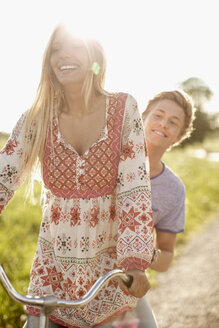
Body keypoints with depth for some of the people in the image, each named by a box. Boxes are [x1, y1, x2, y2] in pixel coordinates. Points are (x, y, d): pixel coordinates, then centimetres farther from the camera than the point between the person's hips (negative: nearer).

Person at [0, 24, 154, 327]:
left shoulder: (123, 109, -10)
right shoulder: (37, 119, -6)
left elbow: (134, 188, -15)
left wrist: (135, 262, -24)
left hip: (109, 259, -1)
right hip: (53, 262, 1)